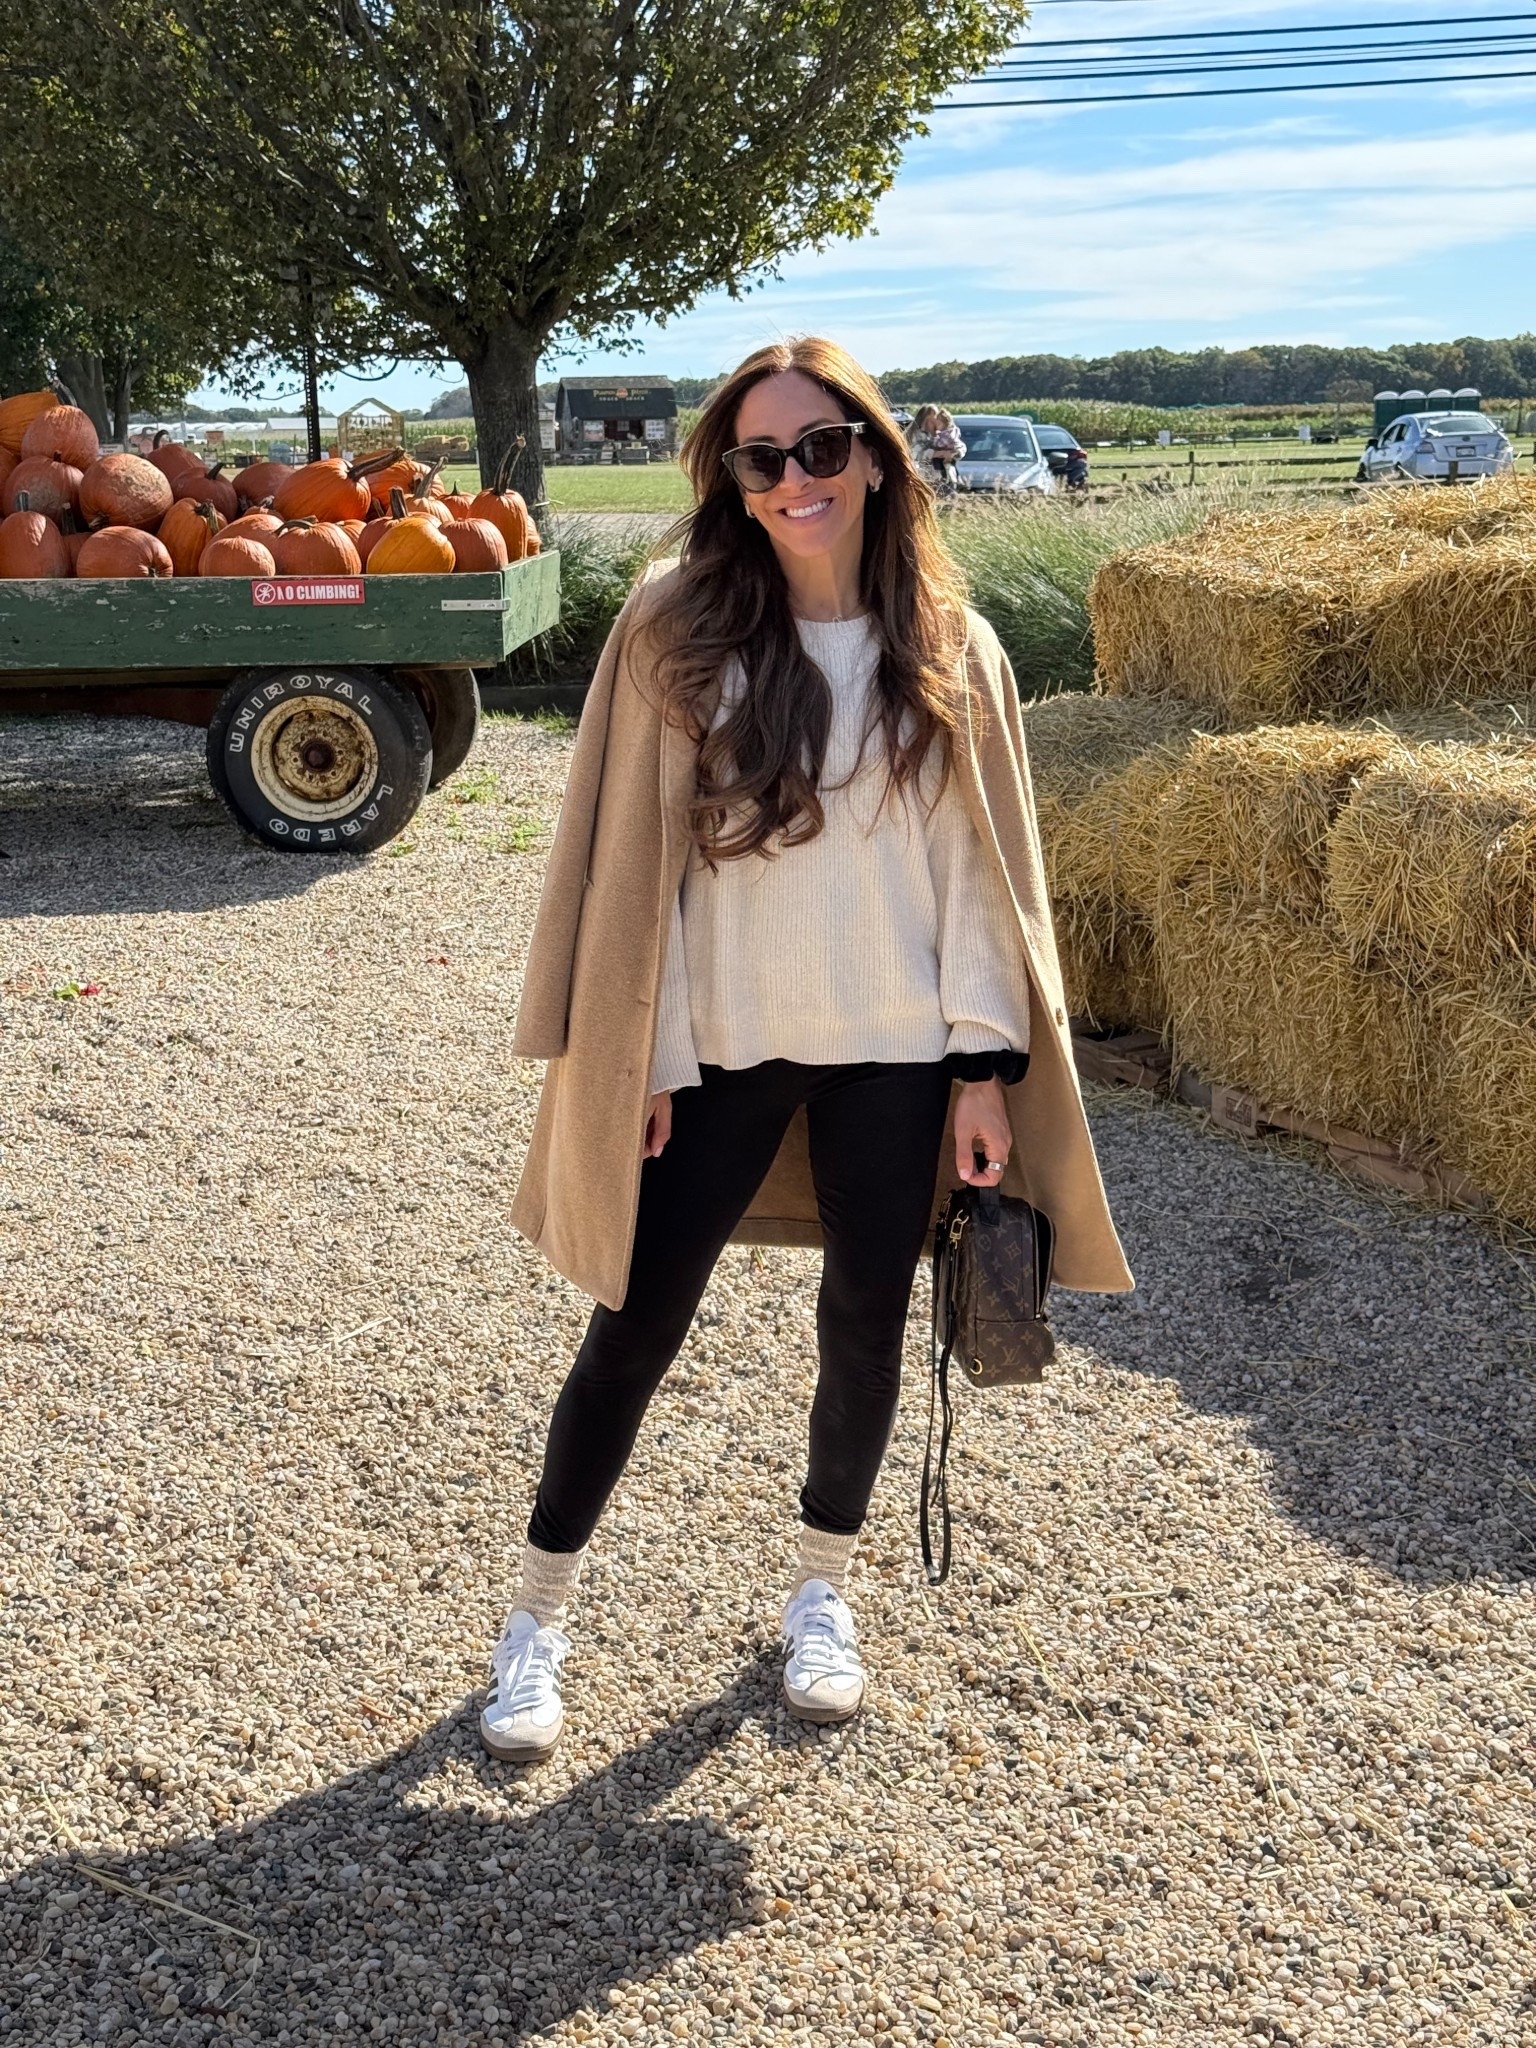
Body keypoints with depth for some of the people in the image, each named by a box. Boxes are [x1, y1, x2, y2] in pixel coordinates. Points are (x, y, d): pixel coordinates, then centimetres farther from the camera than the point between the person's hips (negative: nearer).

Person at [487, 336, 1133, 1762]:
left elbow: (980, 865, 2)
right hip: (720, 1045, -1)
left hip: (894, 1052, 2)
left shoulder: (950, 653, -1)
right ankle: (539, 1615, 23)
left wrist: (985, 1065, -2)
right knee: (636, 1327, 6)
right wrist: (641, 1054, -7)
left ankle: (822, 1588, 36)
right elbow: (632, 855, -5)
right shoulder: (678, 626, -7)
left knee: (866, 1321, 13)